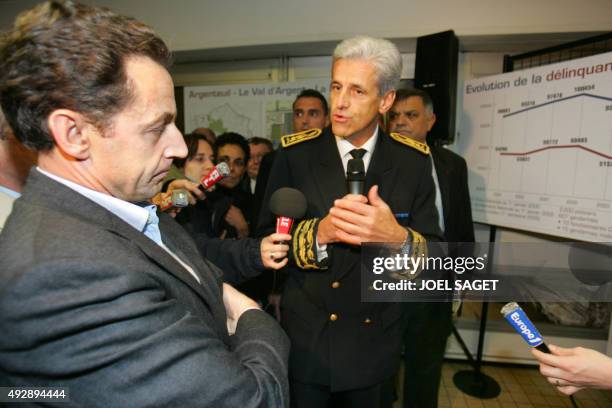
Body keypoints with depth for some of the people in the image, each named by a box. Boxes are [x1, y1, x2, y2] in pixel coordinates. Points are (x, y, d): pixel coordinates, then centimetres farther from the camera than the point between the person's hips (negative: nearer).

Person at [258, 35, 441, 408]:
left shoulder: (413, 161, -7)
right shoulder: (295, 153, -9)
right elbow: (267, 238, -8)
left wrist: (399, 237, -28)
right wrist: (319, 231, -27)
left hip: (375, 345, 2)